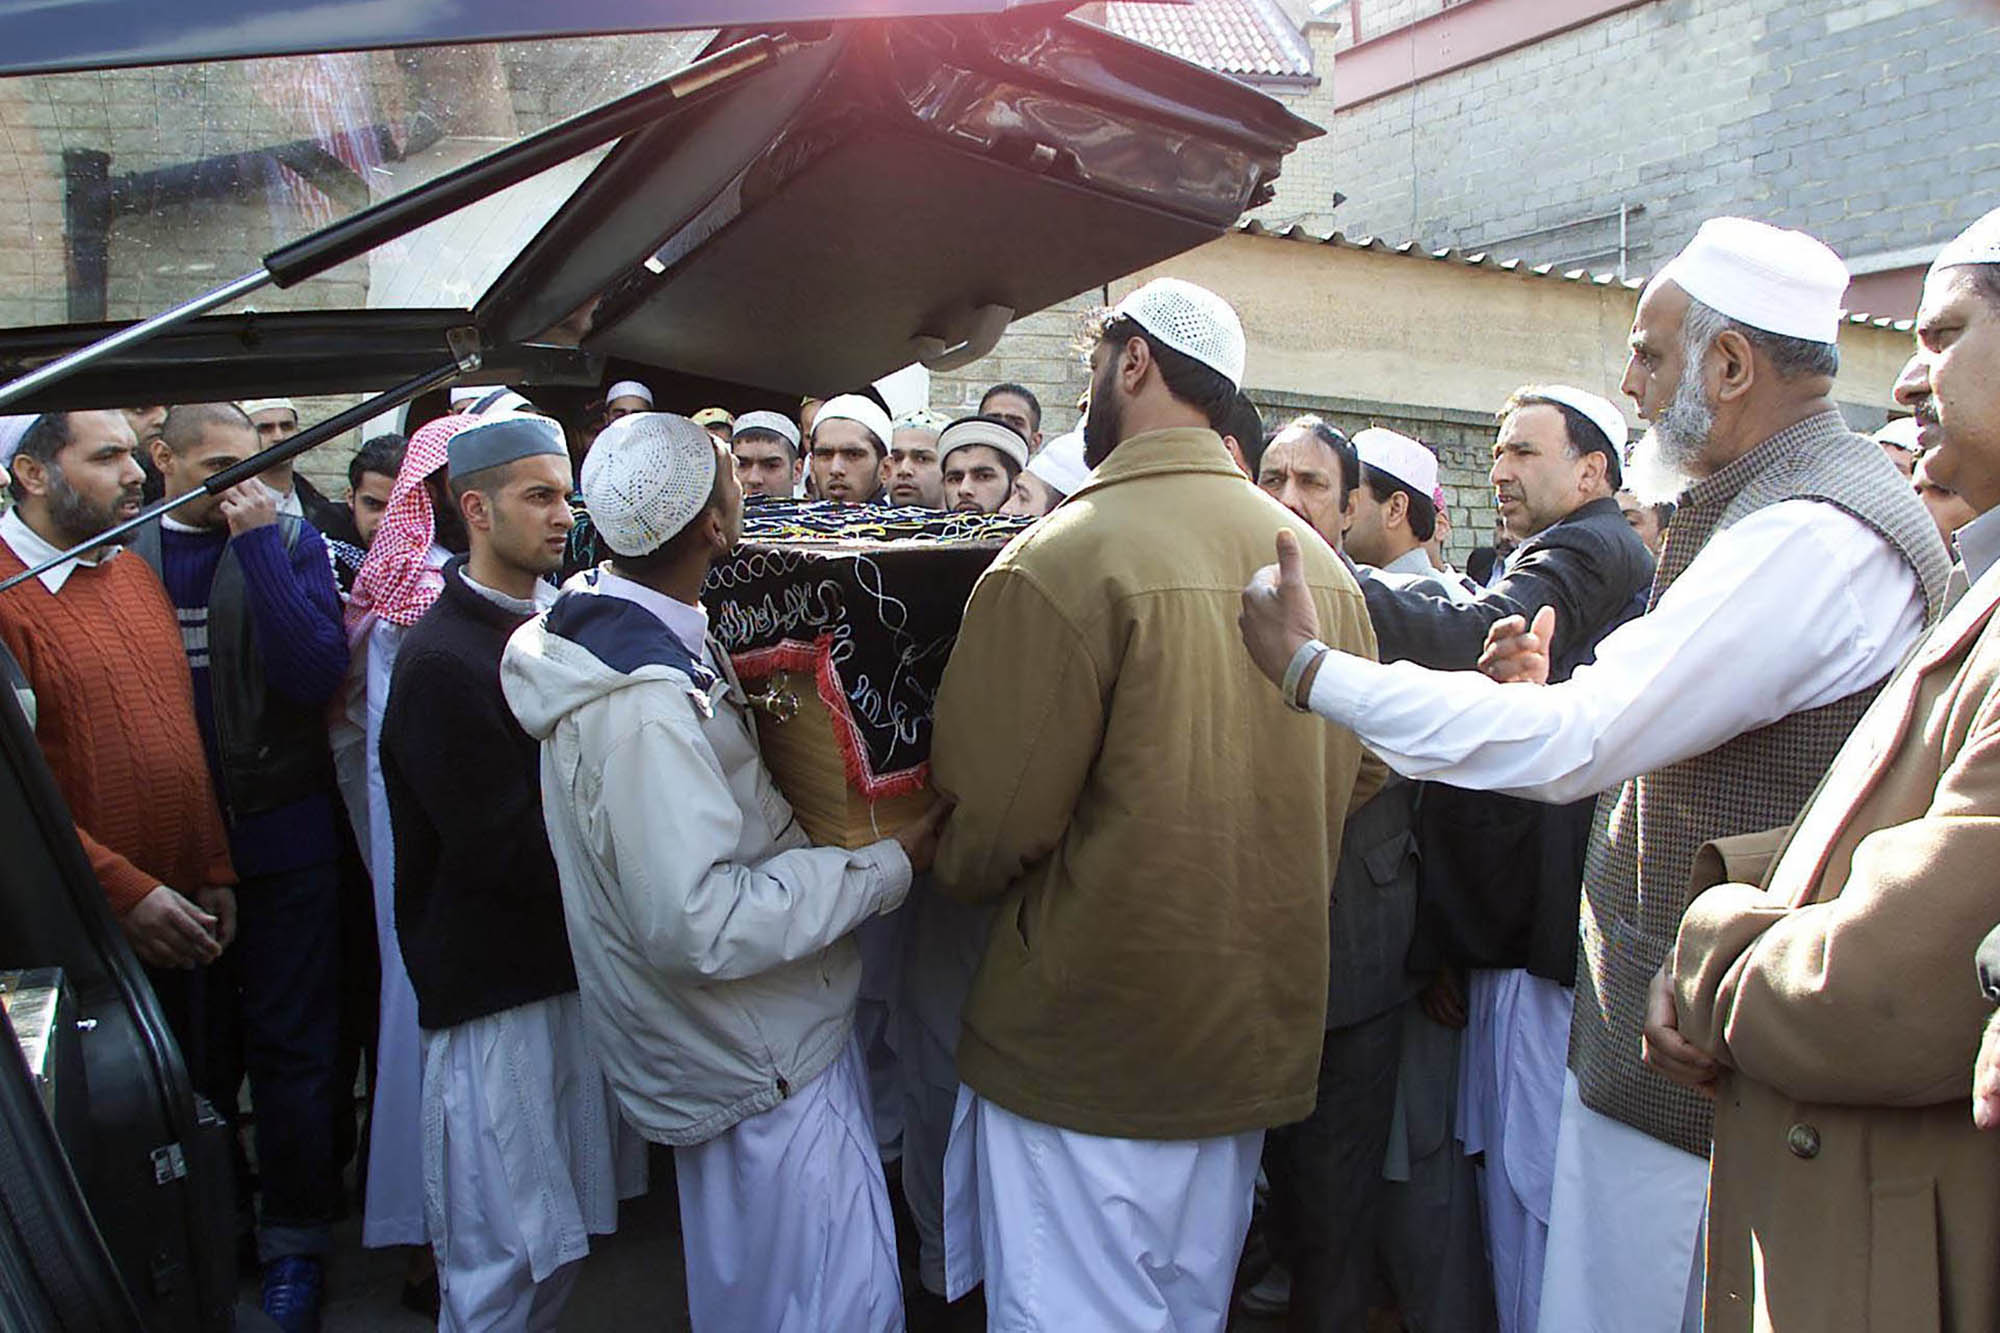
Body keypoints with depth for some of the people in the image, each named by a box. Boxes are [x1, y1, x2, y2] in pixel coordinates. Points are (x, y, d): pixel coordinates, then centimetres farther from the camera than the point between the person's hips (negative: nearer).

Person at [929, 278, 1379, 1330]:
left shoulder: (1060, 560, -20)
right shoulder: (1320, 562, 0)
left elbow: (988, 829, -17)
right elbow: (1354, 780, 9)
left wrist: (928, 869, 5)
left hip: (1090, 1047, -6)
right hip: (1258, 1034, 7)